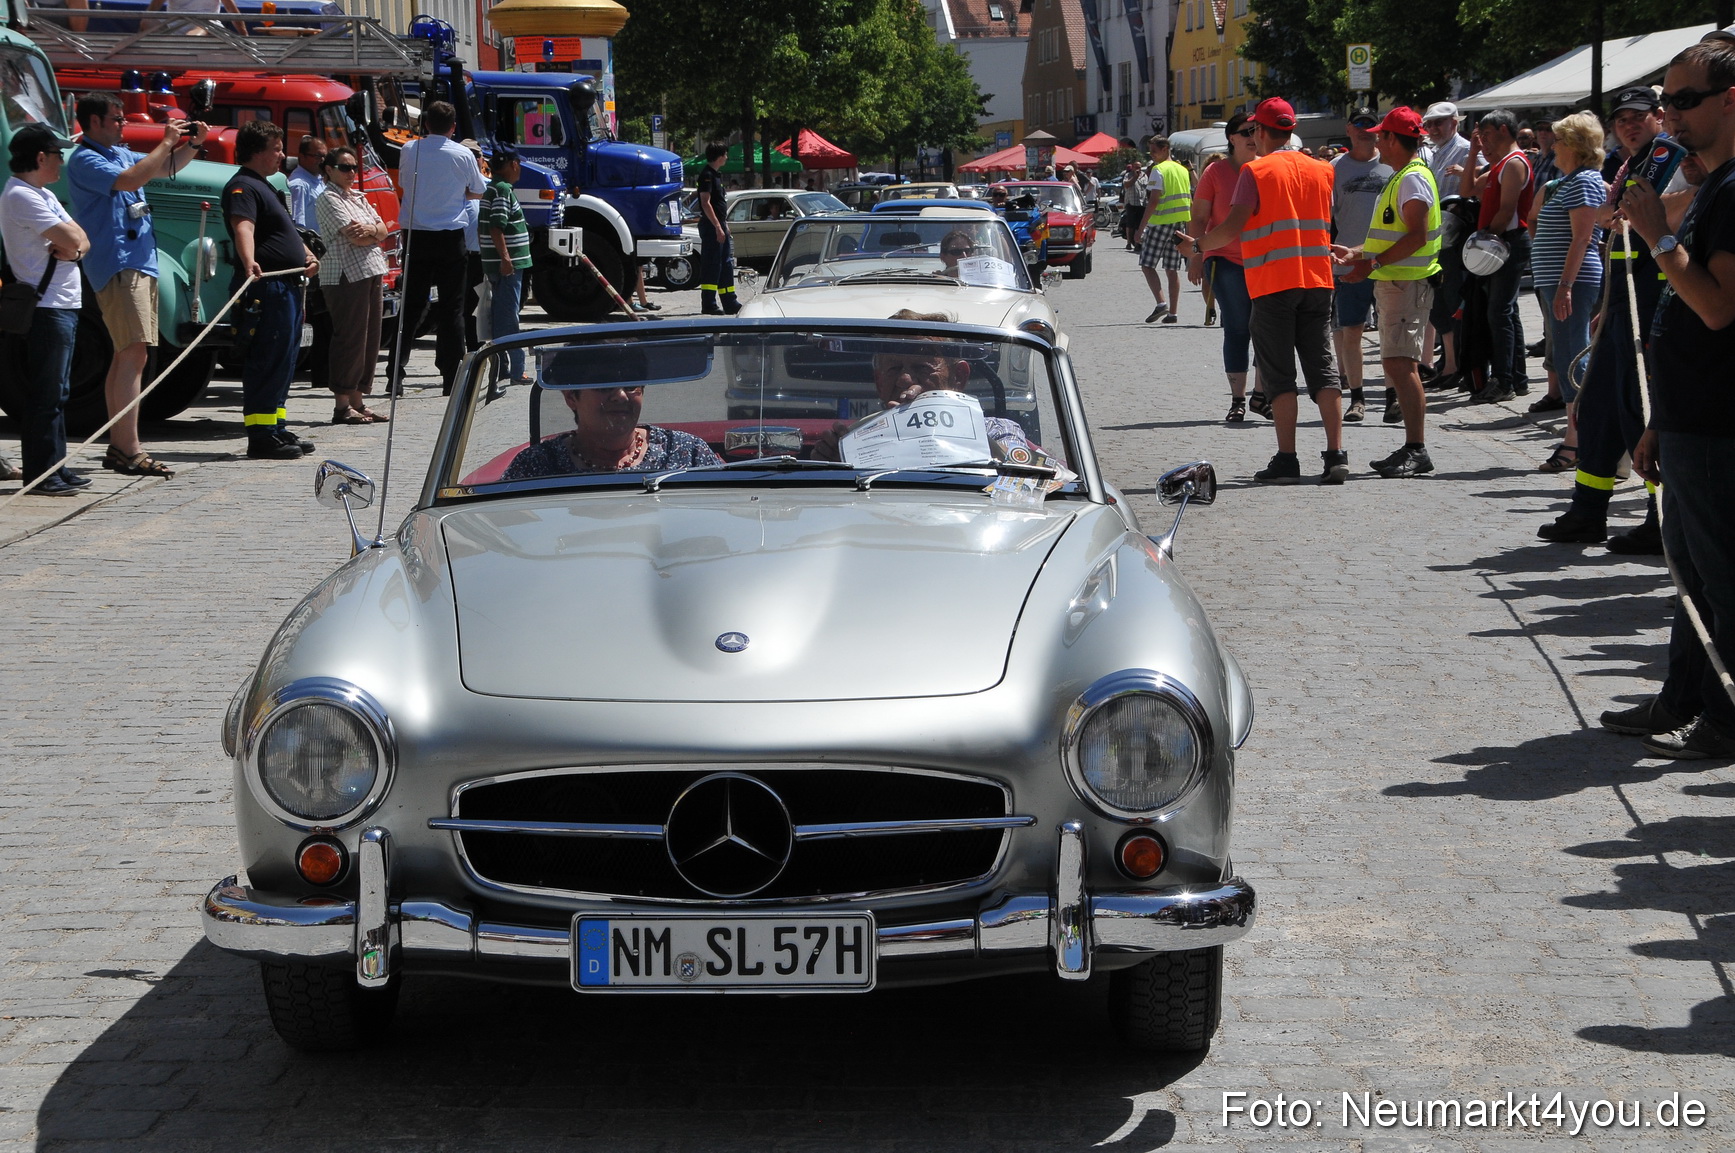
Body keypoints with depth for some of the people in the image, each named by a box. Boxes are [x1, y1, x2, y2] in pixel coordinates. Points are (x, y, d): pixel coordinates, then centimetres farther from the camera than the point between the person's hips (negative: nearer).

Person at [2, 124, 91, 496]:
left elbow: (81, 241, 12)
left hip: (63, 306, 10)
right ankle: (40, 474, -5)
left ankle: (55, 467, 20)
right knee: (45, 394, -8)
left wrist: (72, 250, -10)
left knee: (56, 392, 14)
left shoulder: (43, 195, 19)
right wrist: (72, 244, 1)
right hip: (45, 308, -10)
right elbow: (71, 238, -22)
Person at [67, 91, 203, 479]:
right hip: (117, 267, -10)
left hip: (139, 265, 10)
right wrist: (166, 142, -18)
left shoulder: (120, 153, 19)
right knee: (134, 353, -17)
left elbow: (166, 168, 30)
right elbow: (129, 180, -26)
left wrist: (193, 144, 11)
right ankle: (129, 451, -22)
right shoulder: (85, 160, -10)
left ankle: (118, 446, 16)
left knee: (126, 354, 11)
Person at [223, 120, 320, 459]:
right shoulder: (242, 187, -11)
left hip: (286, 287, 11)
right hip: (266, 287, -11)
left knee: (284, 361, 15)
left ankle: (277, 428, 23)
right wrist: (249, 262, -46)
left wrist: (306, 255, 24)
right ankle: (261, 436, -10)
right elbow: (243, 227, -30)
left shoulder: (264, 187, 23)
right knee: (267, 361, -11)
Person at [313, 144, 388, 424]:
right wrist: (377, 234, 3)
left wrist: (371, 229, -10)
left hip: (371, 273, 9)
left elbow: (383, 231, 13)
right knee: (349, 339, -9)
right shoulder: (328, 198, -6)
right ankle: (342, 406, -7)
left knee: (370, 339, 8)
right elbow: (353, 237, -14)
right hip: (346, 275, -9)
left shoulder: (358, 197, 21)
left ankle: (358, 402, 14)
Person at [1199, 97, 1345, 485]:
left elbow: (1234, 227, -13)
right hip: (1317, 279, 4)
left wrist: (1200, 246, 2)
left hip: (1273, 283, -4)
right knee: (1322, 368, 5)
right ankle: (1336, 456, -2)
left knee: (1279, 374, 0)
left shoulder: (1256, 172, -7)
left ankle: (1286, 460, -3)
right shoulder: (1321, 169, 10)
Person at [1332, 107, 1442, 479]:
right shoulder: (1399, 178, 20)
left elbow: (1417, 236, -22)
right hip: (1393, 282, 11)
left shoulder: (1413, 178, -13)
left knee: (1400, 364, -16)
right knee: (1396, 366, 11)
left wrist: (1374, 263, -23)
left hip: (1407, 282, -11)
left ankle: (1417, 450, -18)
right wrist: (1356, 254, 21)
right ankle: (1412, 449, 15)